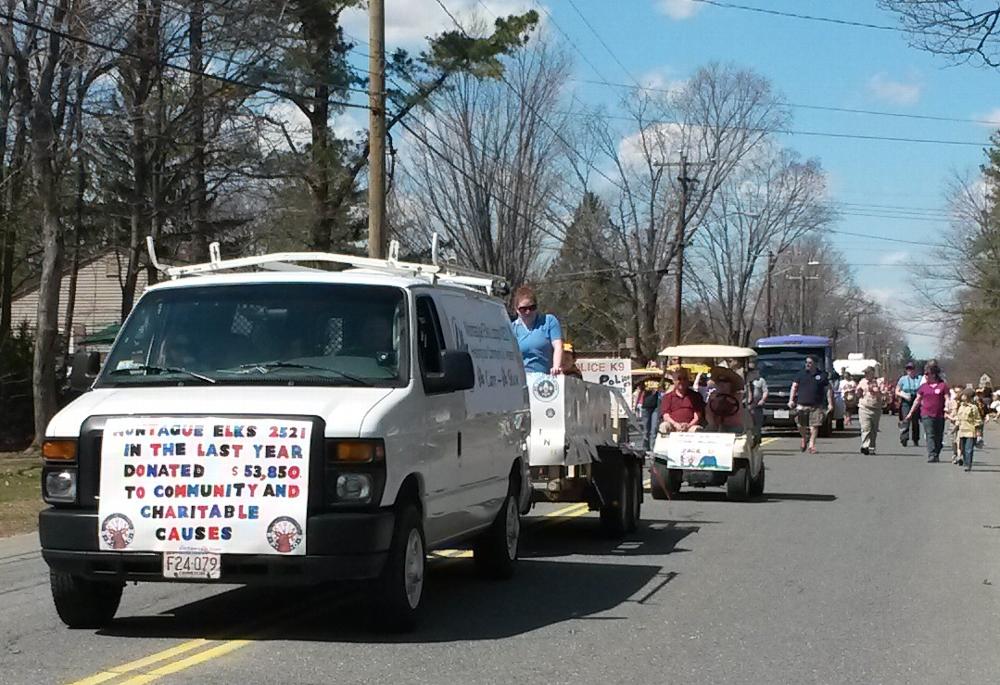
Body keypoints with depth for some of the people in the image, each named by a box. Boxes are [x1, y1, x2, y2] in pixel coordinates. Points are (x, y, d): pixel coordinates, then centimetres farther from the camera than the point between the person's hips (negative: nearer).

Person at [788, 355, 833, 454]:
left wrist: (830, 403, 3)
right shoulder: (800, 374, 9)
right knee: (801, 425, -1)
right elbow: (794, 387, 8)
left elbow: (828, 390, 10)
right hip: (802, 405, 1)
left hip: (816, 406, -1)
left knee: (814, 425, -4)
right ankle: (804, 439, 26)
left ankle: (811, 445, 4)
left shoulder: (821, 375, 7)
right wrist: (791, 400, -5)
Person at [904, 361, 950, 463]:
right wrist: (911, 413, 18)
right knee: (930, 436, -9)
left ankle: (936, 455, 21)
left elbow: (947, 399, -2)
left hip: (940, 415, -1)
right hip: (927, 415, 1)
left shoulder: (943, 385, 0)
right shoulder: (924, 387, 8)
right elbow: (917, 400, 15)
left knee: (939, 437, 8)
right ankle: (932, 455, -15)